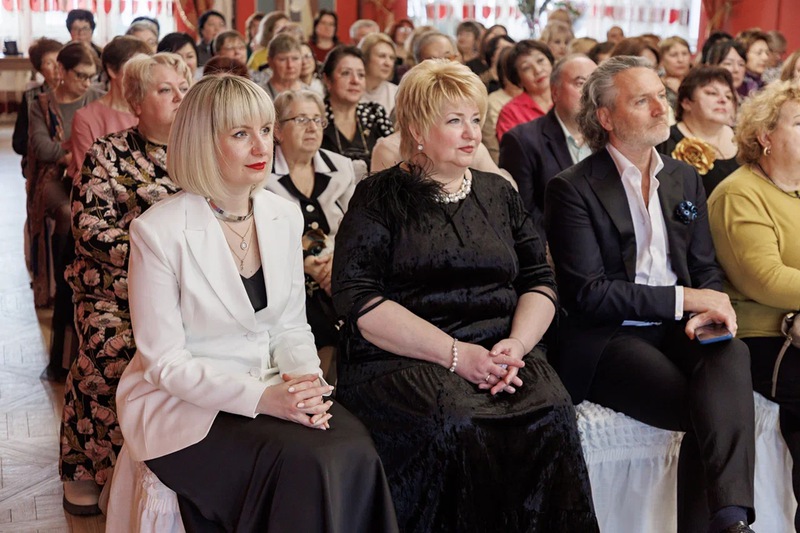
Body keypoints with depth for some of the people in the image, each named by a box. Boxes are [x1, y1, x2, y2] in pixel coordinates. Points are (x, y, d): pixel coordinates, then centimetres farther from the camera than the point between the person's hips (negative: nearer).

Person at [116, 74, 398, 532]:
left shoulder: (284, 215, 4)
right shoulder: (159, 231, -14)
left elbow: (292, 326, 10)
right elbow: (163, 362, -13)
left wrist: (306, 381, -12)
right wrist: (260, 397, -24)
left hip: (270, 391, 5)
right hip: (183, 406, -5)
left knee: (354, 450, -23)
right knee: (307, 463, -27)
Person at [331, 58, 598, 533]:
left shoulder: (498, 193, 19)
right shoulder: (379, 198, 5)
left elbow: (540, 280, 14)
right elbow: (359, 301, -6)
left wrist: (517, 343, -8)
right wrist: (455, 353, -13)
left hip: (502, 355, 4)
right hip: (404, 360, -3)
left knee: (551, 414, -27)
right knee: (456, 425, -33)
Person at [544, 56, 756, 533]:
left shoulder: (686, 179, 17)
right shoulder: (573, 188, -3)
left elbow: (706, 268, 18)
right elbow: (586, 293, -10)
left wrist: (710, 311, -7)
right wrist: (683, 299, -12)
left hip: (676, 331, 5)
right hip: (606, 339, -4)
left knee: (731, 354, -32)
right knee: (717, 414, -30)